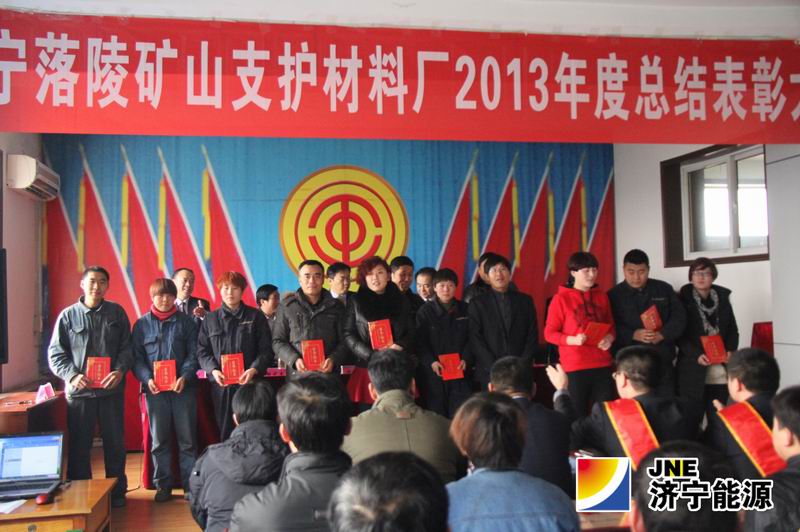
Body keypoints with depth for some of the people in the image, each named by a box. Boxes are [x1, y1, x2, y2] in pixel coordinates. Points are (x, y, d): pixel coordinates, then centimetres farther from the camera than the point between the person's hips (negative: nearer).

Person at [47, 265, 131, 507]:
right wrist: (72, 375, -13)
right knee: (79, 444, 7)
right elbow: (55, 353, 1)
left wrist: (120, 371, -12)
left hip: (111, 389, 1)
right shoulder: (68, 315, 2)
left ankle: (117, 492, 21)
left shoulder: (117, 312, 5)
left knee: (114, 442, 9)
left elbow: (126, 347, 5)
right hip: (79, 390, -1)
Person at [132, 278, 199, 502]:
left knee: (187, 439, 3)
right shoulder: (141, 324, 7)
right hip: (154, 390, 1)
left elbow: (193, 353, 1)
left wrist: (184, 377, -15)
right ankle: (163, 485, 18)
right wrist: (147, 379, -13)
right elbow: (137, 357, 4)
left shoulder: (186, 322, 5)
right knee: (159, 440, 7)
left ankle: (191, 484, 12)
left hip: (183, 388, -1)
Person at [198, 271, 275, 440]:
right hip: (221, 384, 2)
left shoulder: (255, 316, 6)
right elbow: (202, 351, 8)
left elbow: (266, 350, 1)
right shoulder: (210, 319, 12)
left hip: (249, 382, -2)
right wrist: (213, 370, -10)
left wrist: (254, 370, -15)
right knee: (225, 431, 4)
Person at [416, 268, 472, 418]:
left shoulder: (464, 310, 9)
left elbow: (470, 338, 9)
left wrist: (466, 359, -6)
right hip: (434, 371, -2)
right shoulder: (425, 311, 1)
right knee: (437, 413, 2)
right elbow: (420, 341, -2)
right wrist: (431, 362, -15)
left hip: (460, 370, 2)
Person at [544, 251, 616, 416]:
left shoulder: (602, 296, 10)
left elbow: (611, 325, 20)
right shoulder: (561, 299, -4)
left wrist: (610, 337, -3)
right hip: (575, 367, -4)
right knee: (578, 415, 0)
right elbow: (549, 333, -3)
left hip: (603, 365, 4)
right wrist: (573, 339, -19)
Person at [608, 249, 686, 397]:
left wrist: (661, 335, -12)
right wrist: (634, 335, -18)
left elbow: (679, 317, 4)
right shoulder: (614, 295, 3)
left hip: (663, 361, 2)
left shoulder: (664, 289, 10)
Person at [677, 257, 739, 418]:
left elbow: (733, 329, 15)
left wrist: (730, 350, -4)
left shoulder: (722, 297, 11)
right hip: (693, 370, -3)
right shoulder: (683, 299, 0)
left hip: (720, 370, 3)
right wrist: (696, 355, -16)